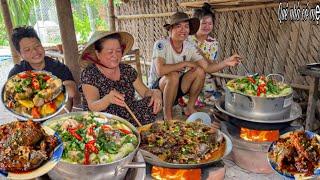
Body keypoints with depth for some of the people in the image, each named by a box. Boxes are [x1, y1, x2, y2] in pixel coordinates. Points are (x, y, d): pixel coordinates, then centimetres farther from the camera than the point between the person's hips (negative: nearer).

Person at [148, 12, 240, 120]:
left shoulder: (189, 47, -4)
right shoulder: (161, 44, -21)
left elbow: (207, 68, -10)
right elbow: (160, 70, -36)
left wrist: (226, 63, -27)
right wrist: (185, 63, -26)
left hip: (175, 87, 6)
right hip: (157, 87, -5)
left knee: (200, 71, -13)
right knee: (173, 75, -35)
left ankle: (190, 107, 2)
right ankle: (167, 114, -14)